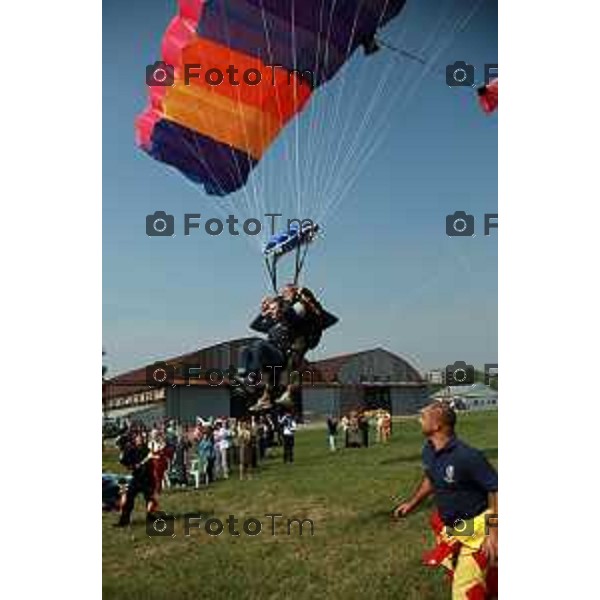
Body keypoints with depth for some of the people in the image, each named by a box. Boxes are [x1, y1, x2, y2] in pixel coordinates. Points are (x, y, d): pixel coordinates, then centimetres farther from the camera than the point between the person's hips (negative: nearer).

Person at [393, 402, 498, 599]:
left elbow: (496, 489, -24)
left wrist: (494, 530, -25)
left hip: (476, 529, -8)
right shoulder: (428, 450, -4)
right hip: (449, 527, 8)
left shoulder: (467, 456, -30)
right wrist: (412, 503, 16)